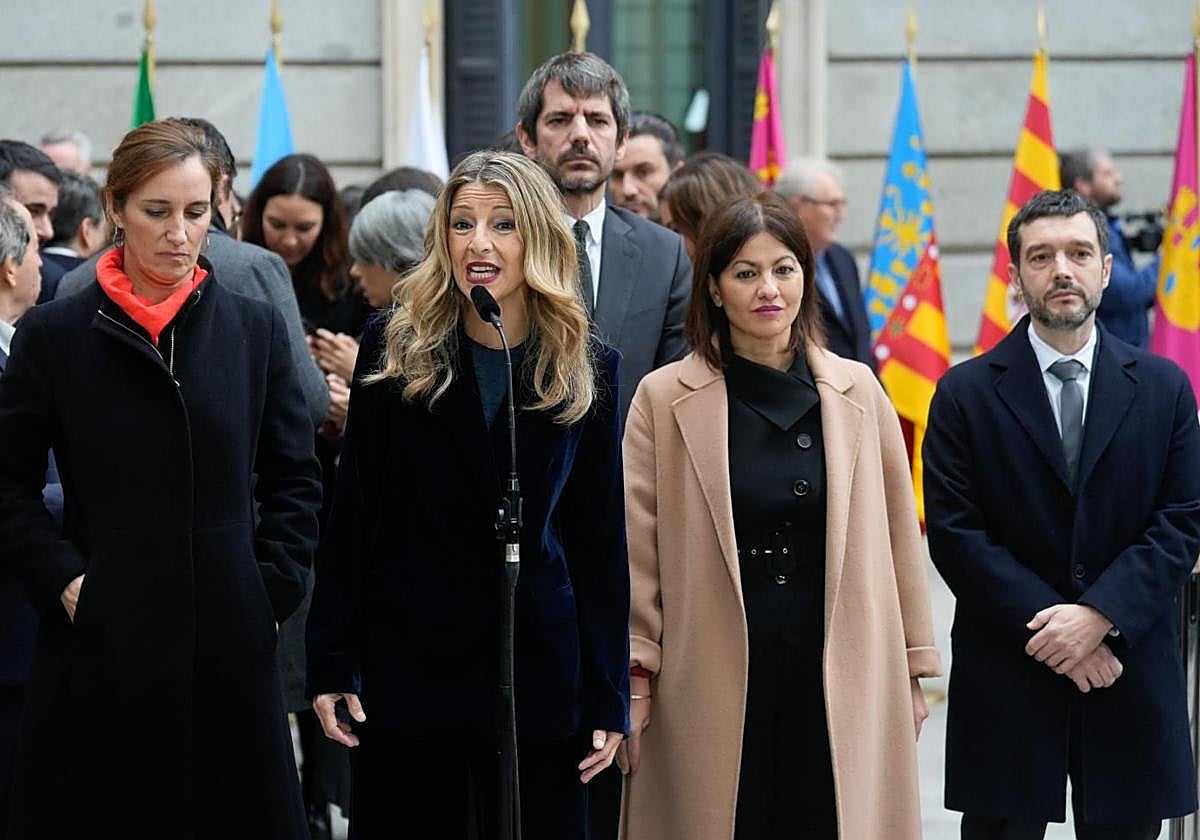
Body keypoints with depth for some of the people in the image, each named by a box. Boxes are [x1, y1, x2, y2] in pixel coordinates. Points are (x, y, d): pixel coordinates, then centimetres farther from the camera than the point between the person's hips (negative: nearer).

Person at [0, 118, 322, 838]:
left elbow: (295, 479, 10)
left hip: (231, 643, 2)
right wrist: (62, 581, -7)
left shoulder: (256, 330, 7)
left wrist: (273, 589, 0)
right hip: (103, 642, -2)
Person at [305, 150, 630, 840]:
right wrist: (332, 667, -3)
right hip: (408, 666, 0)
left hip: (541, 673, 1)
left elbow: (602, 542, 5)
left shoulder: (588, 369, 4)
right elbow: (351, 517, 3)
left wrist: (608, 699, 1)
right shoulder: (394, 349, 2)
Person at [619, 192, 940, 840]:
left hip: (837, 672, 2)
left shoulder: (855, 391, 6)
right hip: (714, 679, -1)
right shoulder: (664, 398, 0)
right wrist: (636, 676, -3)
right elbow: (638, 545, 1)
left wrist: (911, 669, 10)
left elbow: (896, 534, 10)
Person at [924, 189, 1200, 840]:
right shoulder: (966, 394, 0)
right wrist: (1048, 625, -13)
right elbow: (954, 534, -5)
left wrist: (1100, 615, -13)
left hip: (1132, 675, 2)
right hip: (1007, 676, -1)